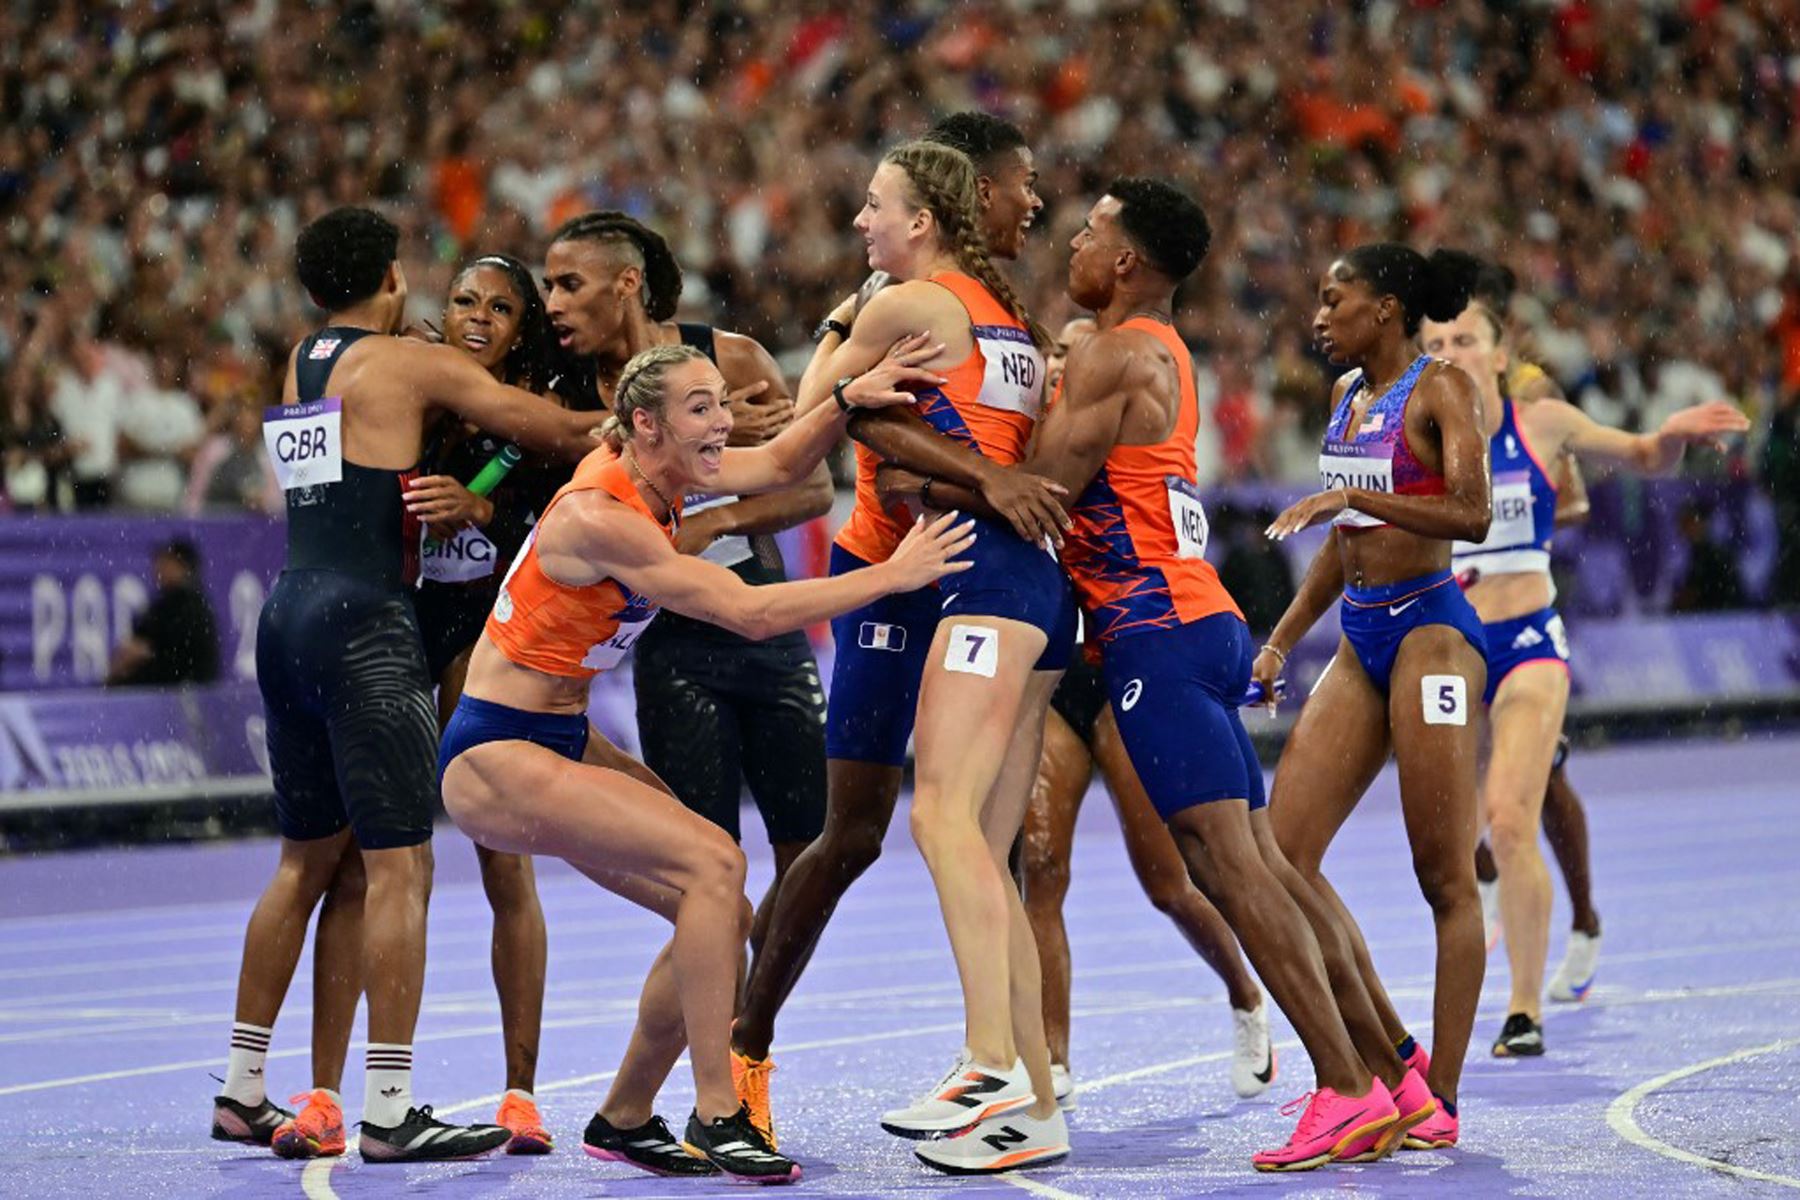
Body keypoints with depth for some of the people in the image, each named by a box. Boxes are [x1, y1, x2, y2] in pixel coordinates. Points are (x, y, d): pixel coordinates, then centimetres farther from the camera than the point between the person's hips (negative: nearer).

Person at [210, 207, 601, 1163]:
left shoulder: (300, 366, 17)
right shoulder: (410, 364, -3)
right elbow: (556, 432, -1)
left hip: (288, 616, 8)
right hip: (364, 625, -8)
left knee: (310, 862, 16)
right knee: (400, 868, -7)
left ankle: (242, 1092, 19)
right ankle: (389, 1115, -10)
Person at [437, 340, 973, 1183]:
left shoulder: (653, 472, 2)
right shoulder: (602, 518, -24)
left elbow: (780, 466, 15)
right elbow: (750, 613, -25)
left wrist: (849, 398, -3)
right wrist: (890, 575, -21)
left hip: (560, 741, 10)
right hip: (494, 761, -10)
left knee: (721, 914, 3)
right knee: (711, 863, -23)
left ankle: (624, 1120, 17)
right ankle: (716, 1115, -18)